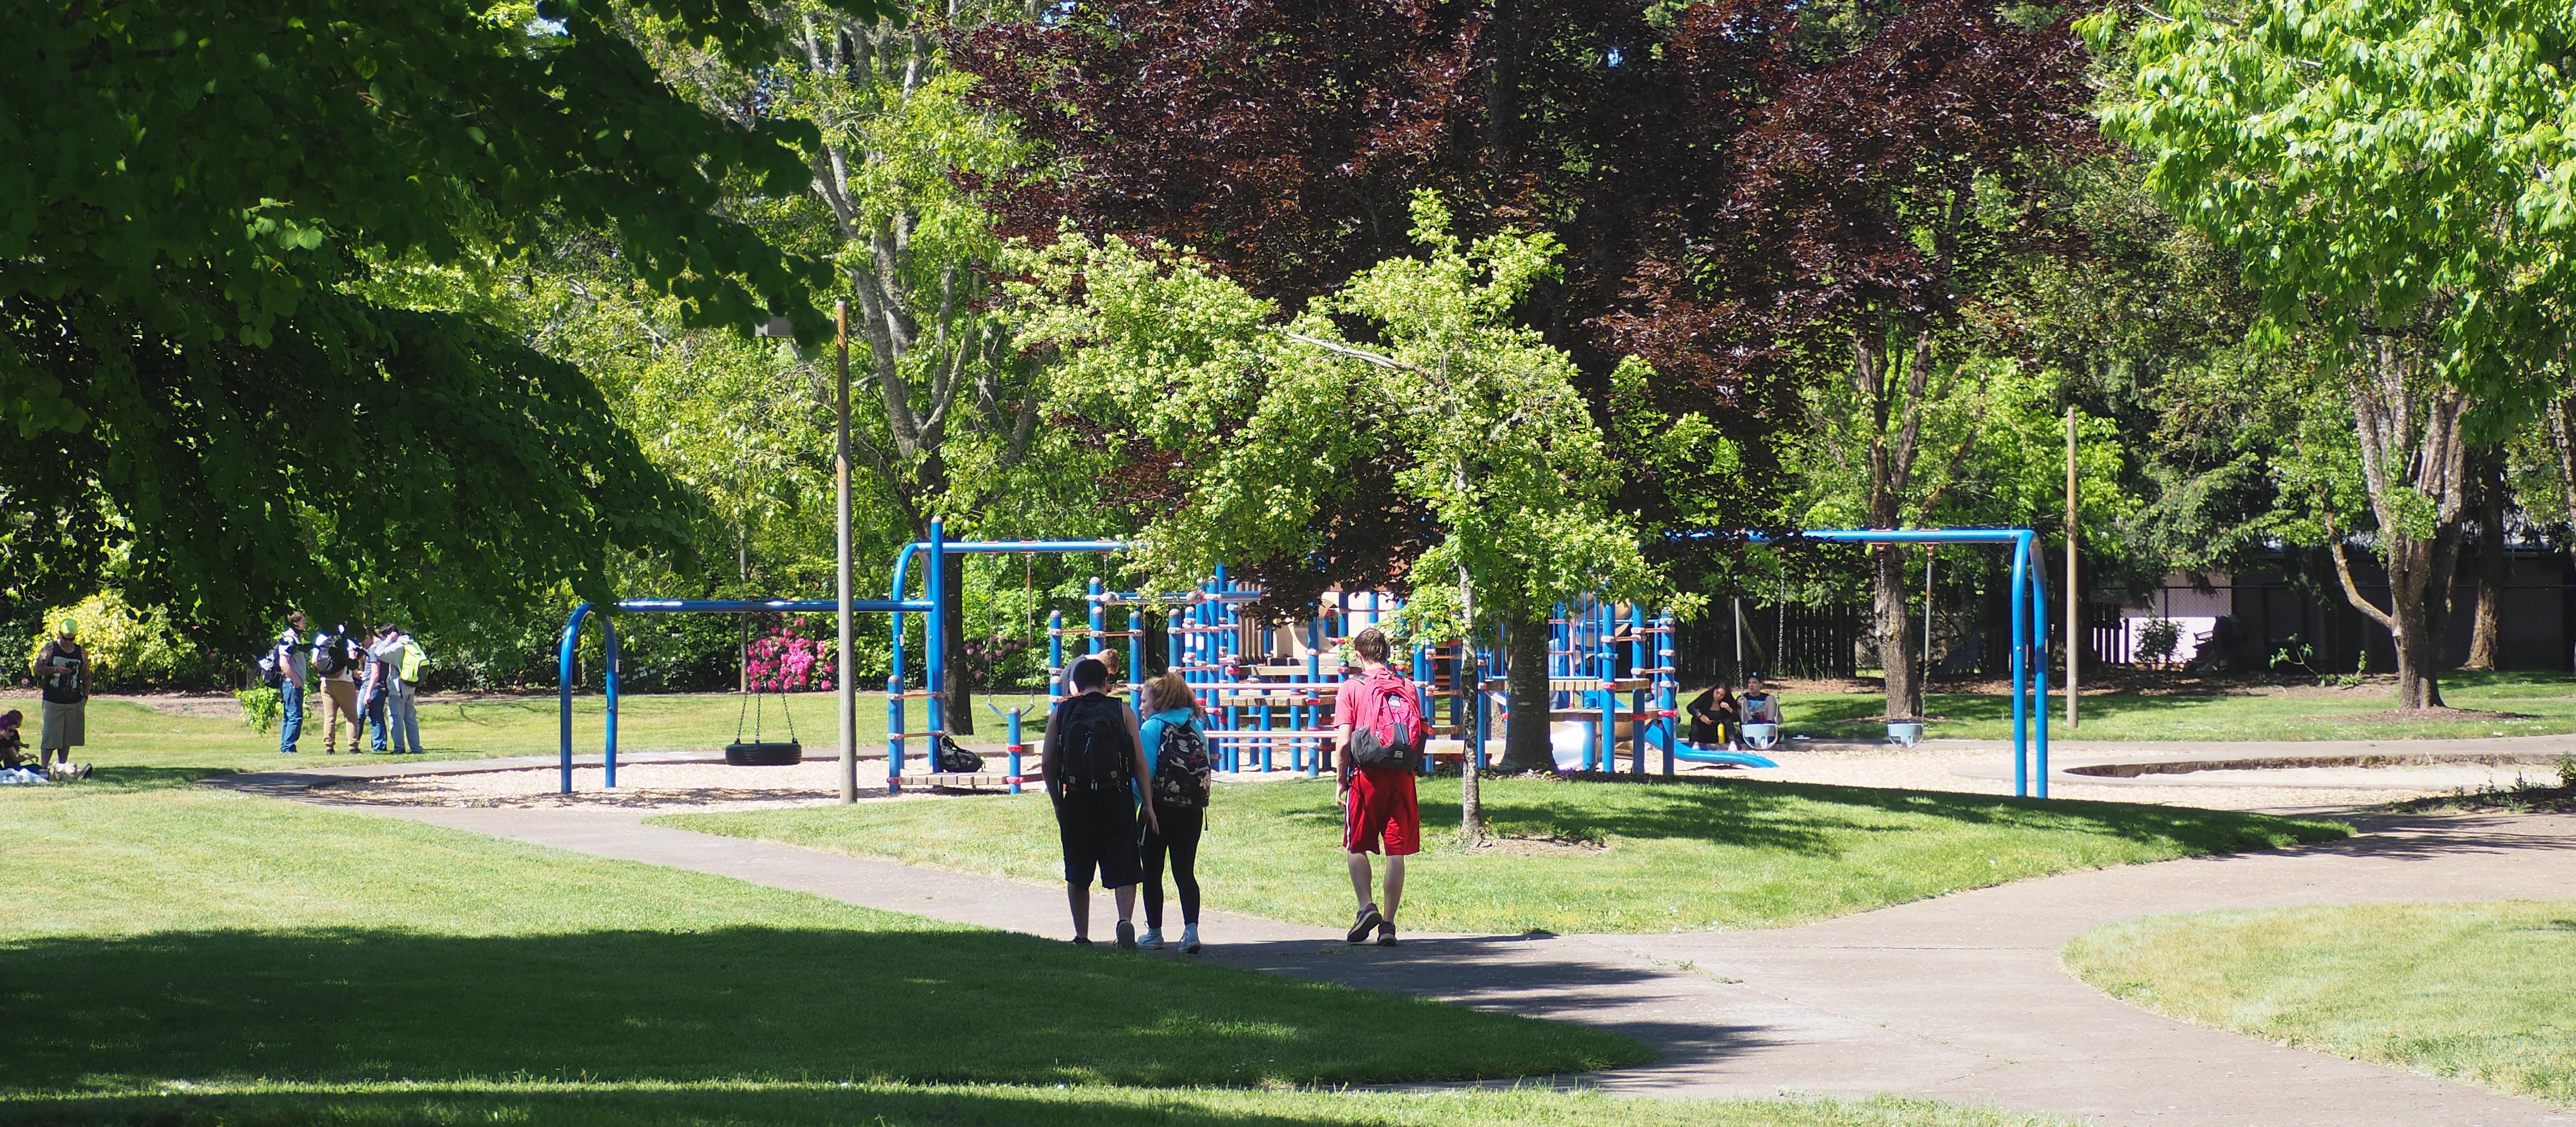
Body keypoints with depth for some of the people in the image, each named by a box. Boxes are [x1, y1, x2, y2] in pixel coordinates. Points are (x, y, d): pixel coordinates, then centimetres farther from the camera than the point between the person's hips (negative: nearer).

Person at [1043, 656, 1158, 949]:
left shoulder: (1060, 714, 6)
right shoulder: (1123, 712, 3)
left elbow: (1047, 763, 2)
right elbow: (1140, 763, -2)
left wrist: (1058, 804, 11)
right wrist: (1148, 805, 2)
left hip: (1077, 800, 1)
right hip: (1117, 800, -1)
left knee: (1077, 874, 13)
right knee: (1123, 868, 2)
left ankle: (1082, 937, 16)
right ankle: (1126, 919, -22)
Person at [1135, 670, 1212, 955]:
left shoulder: (1152, 728, -10)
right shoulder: (1197, 726, 5)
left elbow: (1145, 771, -15)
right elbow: (1205, 766, 7)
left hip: (1161, 808, -4)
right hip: (1193, 809, 4)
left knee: (1152, 872, 10)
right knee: (1185, 871, 6)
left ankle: (1154, 932, 14)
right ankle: (1191, 929, -11)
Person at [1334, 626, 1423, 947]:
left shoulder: (1351, 688, -1)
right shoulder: (1407, 688, 8)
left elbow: (1343, 740, -7)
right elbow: (1420, 737, 7)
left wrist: (1342, 780, 0)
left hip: (1366, 775, -2)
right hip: (1401, 776, 2)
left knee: (1357, 846, 12)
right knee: (1396, 852, 4)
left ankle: (1366, 906, -7)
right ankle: (1388, 924, 1)